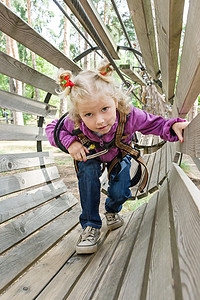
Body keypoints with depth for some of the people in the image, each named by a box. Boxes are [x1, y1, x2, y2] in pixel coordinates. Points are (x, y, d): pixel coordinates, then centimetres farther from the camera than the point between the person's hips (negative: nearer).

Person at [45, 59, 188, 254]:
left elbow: (155, 124, -27)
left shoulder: (129, 116, -41)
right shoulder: (74, 123, -39)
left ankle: (112, 211, 31)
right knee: (88, 173, -32)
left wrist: (173, 127, -48)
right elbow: (52, 128, -20)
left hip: (119, 154, 1)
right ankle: (90, 226, -14)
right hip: (89, 154, 0)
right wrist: (69, 142, -38)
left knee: (119, 193, -11)